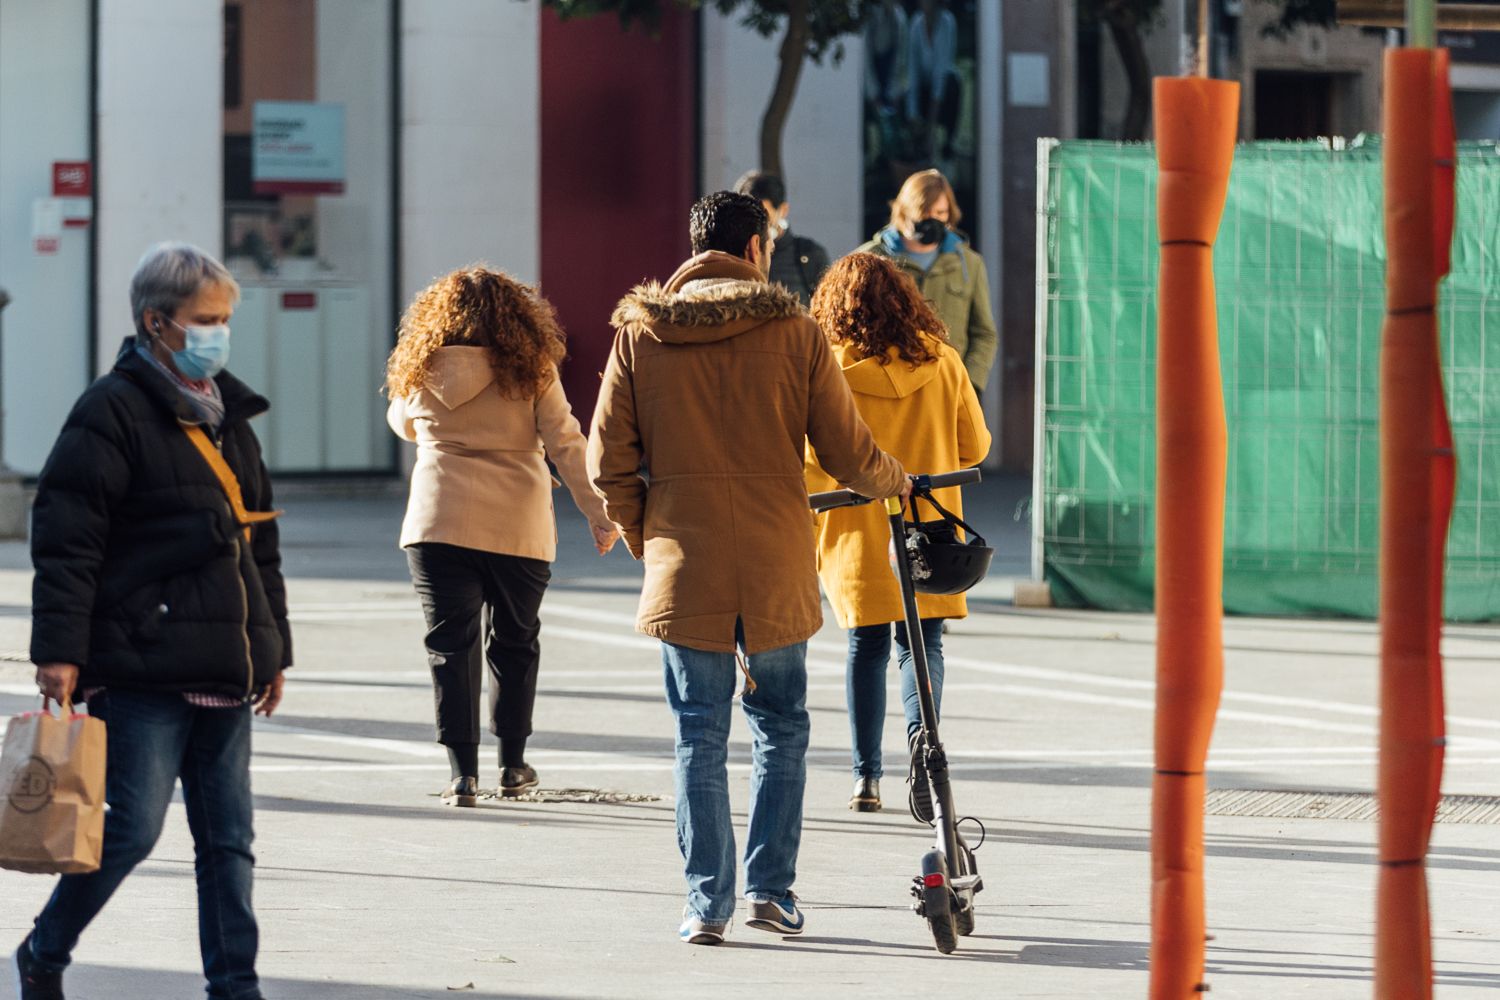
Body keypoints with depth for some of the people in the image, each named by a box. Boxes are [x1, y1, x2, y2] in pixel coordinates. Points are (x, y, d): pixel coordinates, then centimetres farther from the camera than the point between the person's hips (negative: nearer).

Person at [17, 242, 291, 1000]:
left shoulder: (228, 417, 17)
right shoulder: (112, 412, -8)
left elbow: (260, 544, 25)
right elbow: (66, 538, -12)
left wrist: (273, 649, 24)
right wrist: (58, 649, -17)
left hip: (223, 672, 7)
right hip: (143, 671, -7)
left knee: (229, 837, 6)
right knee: (134, 827, -7)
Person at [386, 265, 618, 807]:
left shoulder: (422, 371, 2)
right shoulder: (531, 370, -3)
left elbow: (403, 423, 22)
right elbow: (566, 446, -5)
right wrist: (598, 514, 0)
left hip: (440, 522, 0)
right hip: (517, 525, 0)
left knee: (450, 643, 3)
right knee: (514, 641, 15)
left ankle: (463, 773, -3)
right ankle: (512, 765, 21)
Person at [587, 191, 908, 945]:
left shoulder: (639, 332, 1)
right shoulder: (793, 331, -3)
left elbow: (609, 463, 0)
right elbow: (849, 456, -1)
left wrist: (643, 539, 16)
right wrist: (894, 482, 20)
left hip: (683, 565, 1)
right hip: (776, 568, -1)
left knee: (699, 735, 7)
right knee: (780, 725, 15)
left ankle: (708, 903, 5)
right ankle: (771, 887, 11)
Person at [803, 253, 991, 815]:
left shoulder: (831, 368, -9)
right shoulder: (942, 363, -2)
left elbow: (815, 459, -10)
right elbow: (975, 446, 6)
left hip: (858, 532, -1)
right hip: (929, 531, 1)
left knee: (867, 647, 11)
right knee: (921, 642, 7)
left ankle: (866, 778, 12)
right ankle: (921, 729, -22)